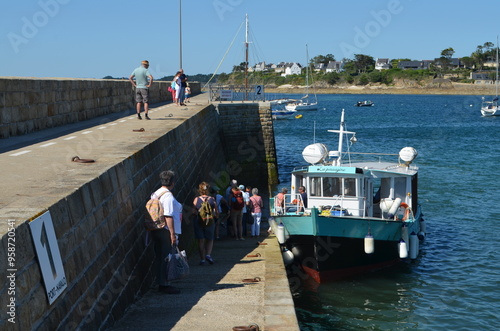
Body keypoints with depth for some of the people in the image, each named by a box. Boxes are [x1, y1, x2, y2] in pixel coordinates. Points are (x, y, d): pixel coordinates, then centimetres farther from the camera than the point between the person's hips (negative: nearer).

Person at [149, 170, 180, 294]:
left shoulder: (154, 194, 12)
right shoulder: (168, 196, -15)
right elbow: (168, 216, -20)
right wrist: (172, 234, -20)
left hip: (156, 230, 9)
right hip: (166, 231, -9)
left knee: (159, 257, 12)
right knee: (167, 258, -4)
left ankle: (161, 283, 18)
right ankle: (164, 285, -2)